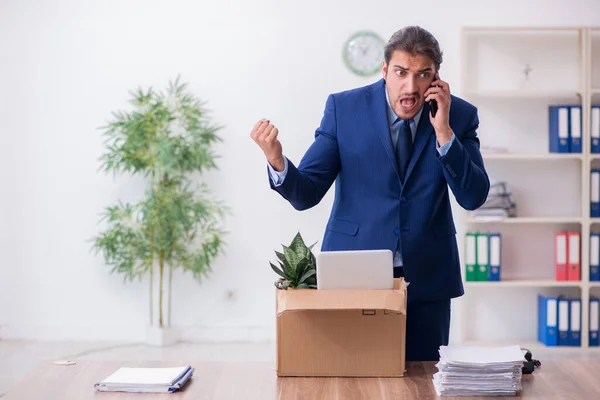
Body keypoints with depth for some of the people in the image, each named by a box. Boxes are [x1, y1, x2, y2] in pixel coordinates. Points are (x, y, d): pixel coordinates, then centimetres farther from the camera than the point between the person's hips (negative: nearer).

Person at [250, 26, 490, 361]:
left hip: (426, 279, 1)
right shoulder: (344, 108, -5)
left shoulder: (460, 116, -2)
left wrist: (443, 132, -19)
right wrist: (276, 160, -28)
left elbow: (474, 198, -10)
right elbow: (306, 194, -8)